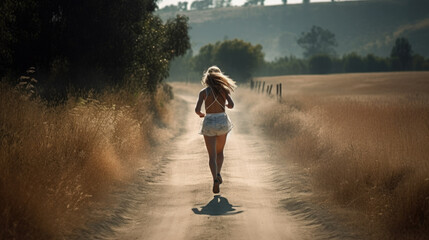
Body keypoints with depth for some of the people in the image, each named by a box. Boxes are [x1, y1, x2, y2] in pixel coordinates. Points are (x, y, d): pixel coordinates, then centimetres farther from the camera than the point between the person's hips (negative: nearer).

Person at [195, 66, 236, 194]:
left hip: (209, 123, -1)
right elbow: (231, 105, -16)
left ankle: (215, 179, -18)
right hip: (222, 121, 1)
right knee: (220, 152, 25)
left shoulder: (203, 92, -5)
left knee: (212, 155, 1)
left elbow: (197, 109, -14)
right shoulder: (223, 90, -4)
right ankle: (218, 173, 10)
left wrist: (201, 114, 9)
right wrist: (226, 104, 8)